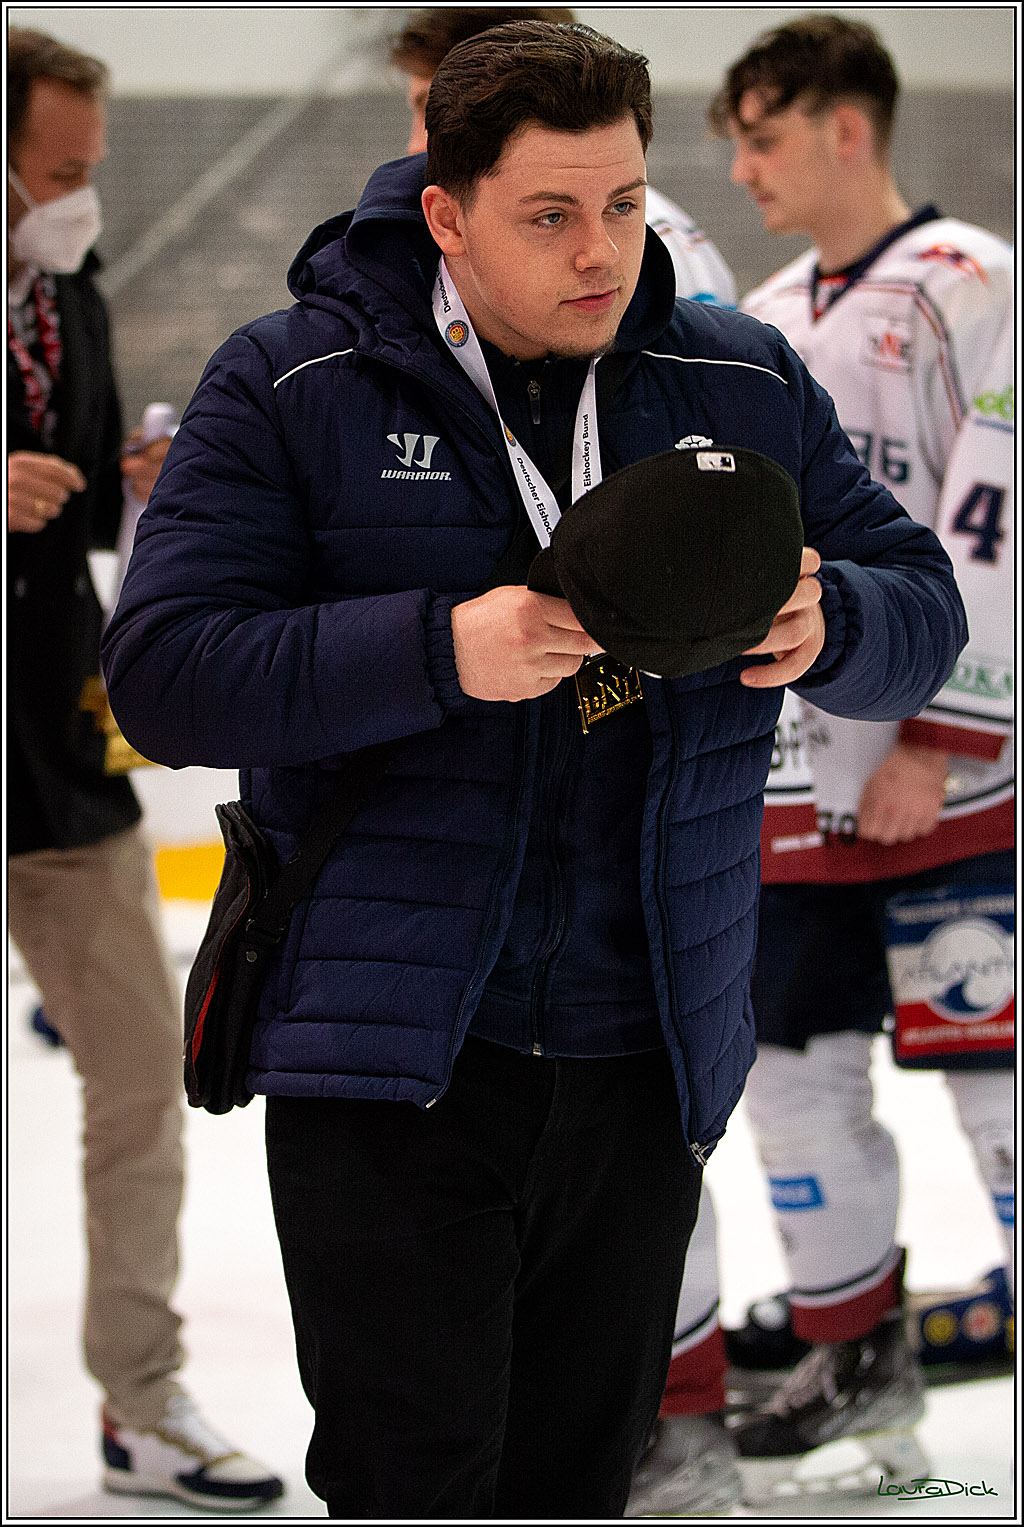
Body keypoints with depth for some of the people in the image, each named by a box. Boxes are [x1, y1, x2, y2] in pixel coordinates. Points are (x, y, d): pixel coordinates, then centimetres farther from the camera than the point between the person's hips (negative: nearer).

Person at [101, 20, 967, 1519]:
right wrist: (442, 653, -24)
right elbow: (163, 675, -11)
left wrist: (822, 626, -13)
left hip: (649, 1059, 4)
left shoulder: (748, 387, 7)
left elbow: (925, 608, 12)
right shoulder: (291, 388, -4)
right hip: (388, 1058, -4)